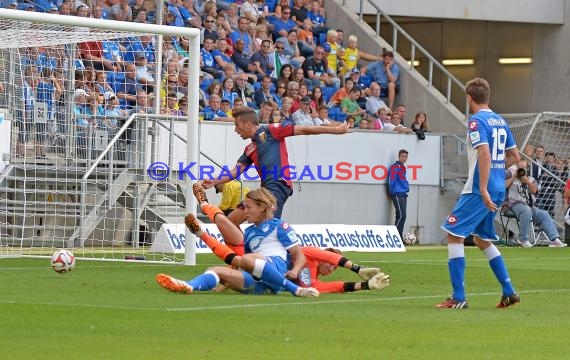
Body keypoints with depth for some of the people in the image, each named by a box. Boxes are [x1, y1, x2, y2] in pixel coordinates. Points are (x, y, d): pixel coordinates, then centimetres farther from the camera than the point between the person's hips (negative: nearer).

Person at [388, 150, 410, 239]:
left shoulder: (403, 167, 18)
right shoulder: (395, 167, -8)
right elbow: (391, 181, -12)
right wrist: (392, 192, -9)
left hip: (403, 194, 9)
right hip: (397, 194, -9)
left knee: (401, 217, 9)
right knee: (401, 216, -14)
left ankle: (399, 238, 12)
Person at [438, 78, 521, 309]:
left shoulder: (477, 121, -11)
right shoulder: (500, 121, 14)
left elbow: (485, 153, -24)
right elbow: (515, 156, 20)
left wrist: (483, 190, -26)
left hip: (479, 189, -9)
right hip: (498, 189, 9)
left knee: (454, 235, -5)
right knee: (482, 239, 21)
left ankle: (458, 298, -11)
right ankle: (509, 292, 17)